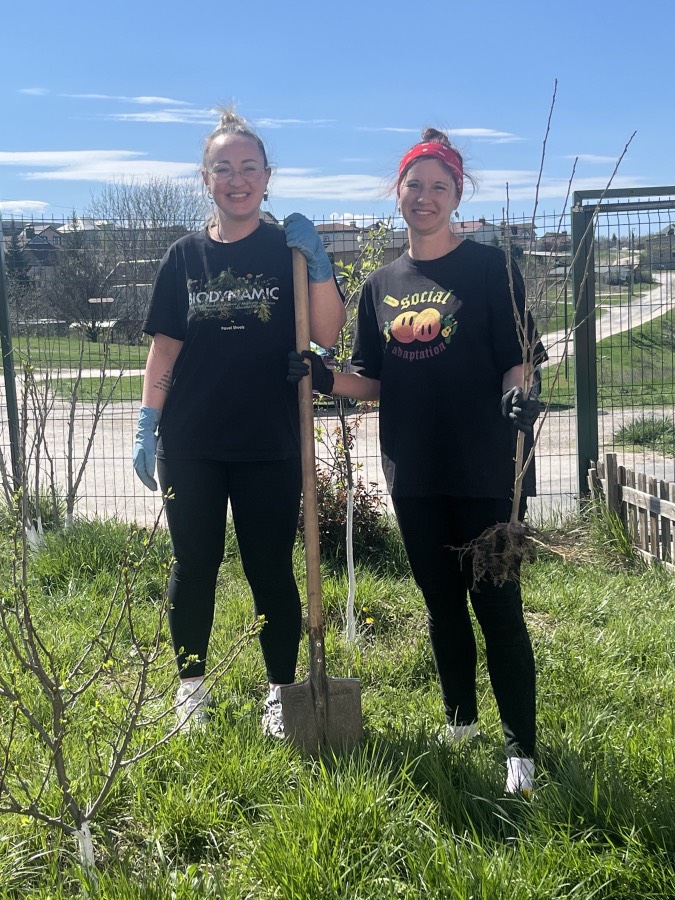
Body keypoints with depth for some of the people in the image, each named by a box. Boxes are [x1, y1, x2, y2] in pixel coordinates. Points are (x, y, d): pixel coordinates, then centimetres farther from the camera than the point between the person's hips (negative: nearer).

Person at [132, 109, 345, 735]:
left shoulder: (290, 249, 2)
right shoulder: (185, 256, 7)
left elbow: (326, 335, -8)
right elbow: (164, 349, 7)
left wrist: (316, 262, -20)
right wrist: (146, 428, 1)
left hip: (270, 442, -1)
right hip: (191, 442, 2)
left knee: (271, 570, 5)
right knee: (193, 565, 8)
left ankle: (281, 694, 19)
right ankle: (191, 687, 24)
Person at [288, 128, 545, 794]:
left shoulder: (490, 267, -3)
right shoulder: (381, 284, 11)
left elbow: (519, 359, -6)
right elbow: (375, 382, 12)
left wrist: (515, 393, -27)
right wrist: (324, 379, -6)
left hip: (484, 468, -5)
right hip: (414, 471, 5)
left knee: (496, 604, -2)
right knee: (441, 601, 15)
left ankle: (520, 746, 9)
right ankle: (459, 721, 32)